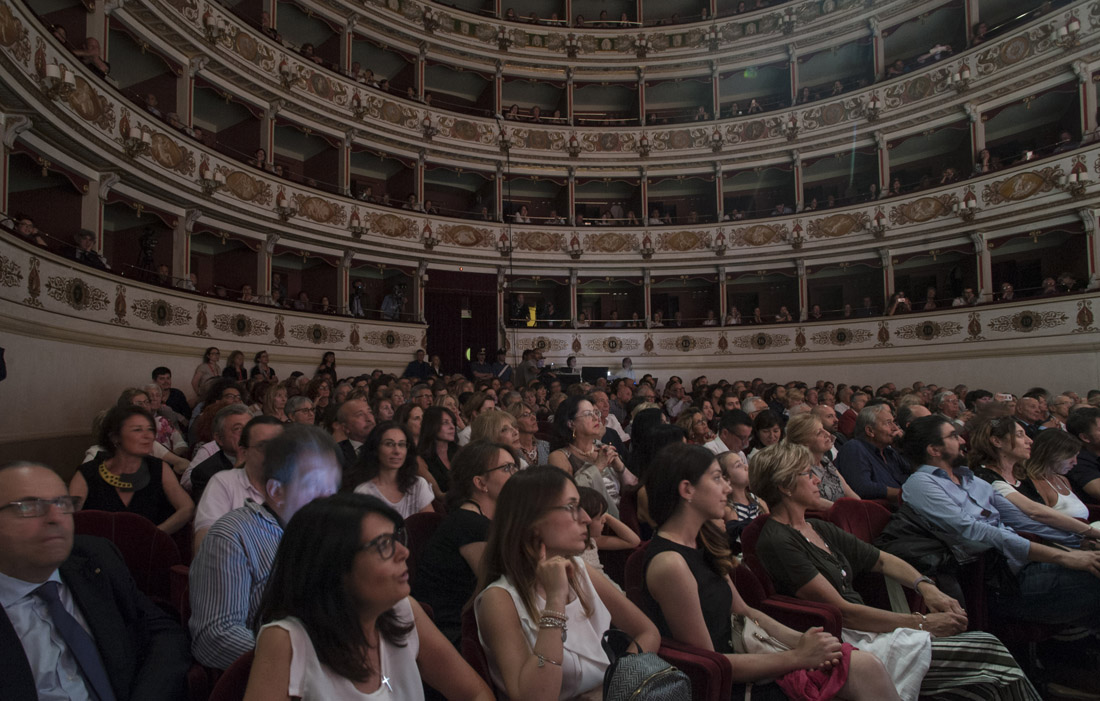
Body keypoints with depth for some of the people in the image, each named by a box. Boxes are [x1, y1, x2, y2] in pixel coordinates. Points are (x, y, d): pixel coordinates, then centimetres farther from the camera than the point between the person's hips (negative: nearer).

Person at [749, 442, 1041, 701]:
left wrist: (925, 586, 0)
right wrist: (922, 623, -15)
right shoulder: (776, 542, -16)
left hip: (866, 628, 8)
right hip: (844, 644, -8)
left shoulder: (819, 528, 13)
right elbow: (841, 611, -19)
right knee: (988, 654, -13)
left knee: (988, 644, -3)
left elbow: (882, 560, 19)